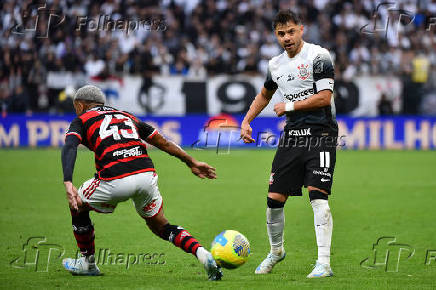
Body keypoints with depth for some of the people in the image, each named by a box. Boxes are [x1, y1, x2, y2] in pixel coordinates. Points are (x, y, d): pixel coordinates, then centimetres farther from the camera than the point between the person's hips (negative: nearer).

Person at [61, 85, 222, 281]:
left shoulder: (81, 120, 17)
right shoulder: (126, 116, 31)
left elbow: (69, 147, -4)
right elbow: (163, 142, 32)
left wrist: (68, 184, -17)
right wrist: (192, 162, 39)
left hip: (116, 181, -4)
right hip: (147, 175, 4)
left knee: (78, 204, 25)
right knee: (160, 226, 24)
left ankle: (88, 263, 33)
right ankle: (202, 254, 1)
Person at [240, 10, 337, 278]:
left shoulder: (318, 56, -7)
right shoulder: (276, 65, 14)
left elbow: (324, 97, -15)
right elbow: (265, 95, 33)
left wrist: (290, 106, -7)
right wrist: (246, 121, 22)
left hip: (320, 133, -6)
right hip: (292, 135, 6)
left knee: (318, 196, -17)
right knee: (274, 199, 3)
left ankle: (324, 263, -16)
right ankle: (276, 251, 28)